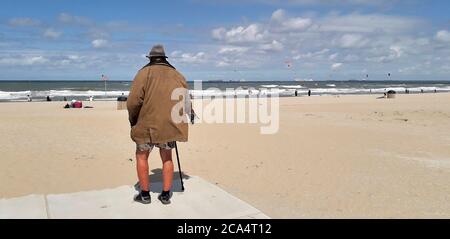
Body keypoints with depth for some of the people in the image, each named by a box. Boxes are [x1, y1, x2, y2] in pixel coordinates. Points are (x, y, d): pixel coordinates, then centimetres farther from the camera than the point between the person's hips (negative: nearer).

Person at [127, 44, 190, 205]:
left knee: (142, 156, 16)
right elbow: (186, 102, 9)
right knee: (167, 158, 18)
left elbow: (133, 101, -12)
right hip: (170, 126, 3)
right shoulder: (178, 75, 9)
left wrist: (133, 122, 3)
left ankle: (145, 194, 20)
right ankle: (166, 195, 20)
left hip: (147, 125, -3)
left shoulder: (144, 73, -3)